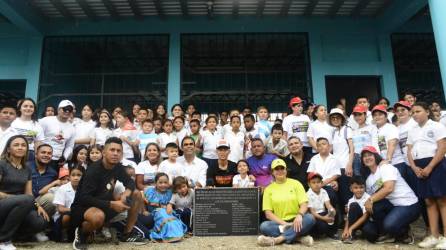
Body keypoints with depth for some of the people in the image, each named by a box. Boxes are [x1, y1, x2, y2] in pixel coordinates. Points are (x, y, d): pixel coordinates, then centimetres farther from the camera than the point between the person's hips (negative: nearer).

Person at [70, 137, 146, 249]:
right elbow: (84, 198, -28)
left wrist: (126, 193, -18)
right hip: (82, 207, -7)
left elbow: (130, 182, 6)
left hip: (105, 205, 7)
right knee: (98, 216, -41)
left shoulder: (118, 167, -4)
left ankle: (127, 233, 4)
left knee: (137, 195, -5)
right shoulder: (93, 170, -24)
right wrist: (111, 204, -31)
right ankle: (81, 233, -5)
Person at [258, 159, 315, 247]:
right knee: (264, 226, -29)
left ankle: (278, 239, -28)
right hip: (279, 223, 0)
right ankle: (298, 237, -23)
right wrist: (284, 223, -14)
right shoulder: (268, 189, 6)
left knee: (310, 218, -29)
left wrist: (299, 215, -24)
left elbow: (304, 204, -2)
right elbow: (268, 213, 0)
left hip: (296, 221, 1)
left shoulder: (295, 183, 6)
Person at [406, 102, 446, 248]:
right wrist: (414, 167, -5)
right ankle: (434, 236, 10)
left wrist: (429, 167, -16)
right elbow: (409, 151, 12)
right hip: (419, 167, 5)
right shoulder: (412, 131, 18)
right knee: (429, 201, 6)